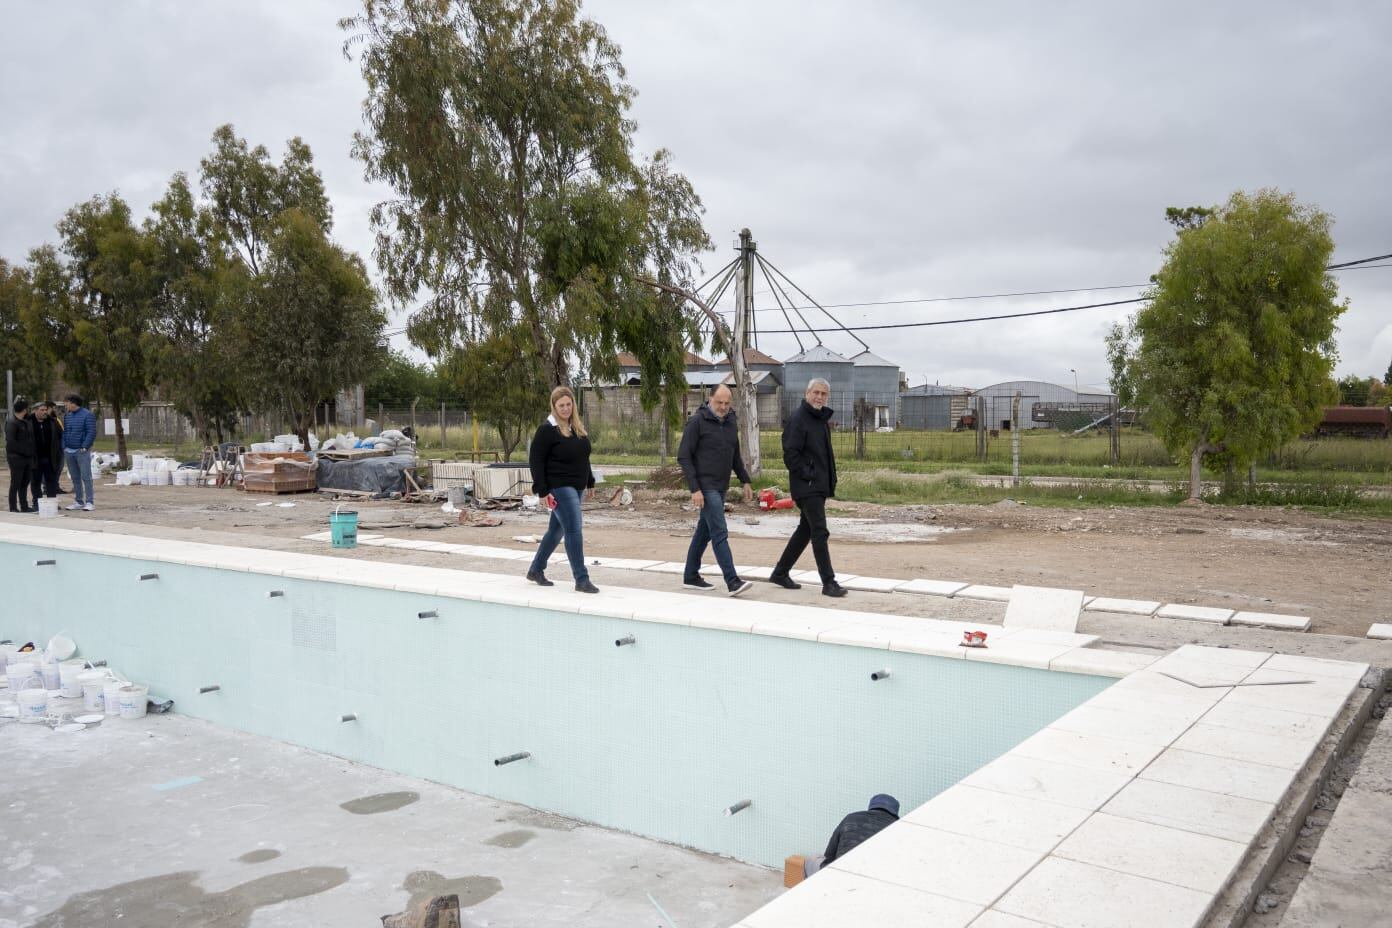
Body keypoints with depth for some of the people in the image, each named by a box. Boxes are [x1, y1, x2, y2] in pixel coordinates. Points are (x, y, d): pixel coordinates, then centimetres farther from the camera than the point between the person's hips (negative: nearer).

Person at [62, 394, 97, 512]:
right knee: (75, 478, 9)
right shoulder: (67, 416, 14)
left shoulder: (87, 415, -7)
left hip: (82, 451, -7)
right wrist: (64, 447, 6)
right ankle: (78, 502, 15)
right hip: (69, 451, 7)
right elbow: (64, 432, 17)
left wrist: (84, 447, -16)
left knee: (86, 477, -7)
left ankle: (89, 502, -5)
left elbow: (92, 432, -12)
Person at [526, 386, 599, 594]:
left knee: (557, 529, 16)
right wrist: (542, 491, -18)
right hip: (559, 488, -8)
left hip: (575, 487, 8)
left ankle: (535, 570, 31)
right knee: (574, 530, -12)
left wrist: (590, 482, 19)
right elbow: (535, 460, -13)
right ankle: (581, 580, -8)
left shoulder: (578, 428, 12)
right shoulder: (547, 430, -11)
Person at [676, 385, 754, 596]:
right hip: (705, 486, -8)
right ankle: (733, 582, -15)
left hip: (721, 487, 8)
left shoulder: (731, 422, 11)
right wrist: (694, 489, -18)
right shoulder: (697, 421, -10)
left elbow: (735, 456, 23)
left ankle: (691, 577, 24)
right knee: (720, 533, -13)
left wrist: (745, 481, 16)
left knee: (704, 531, 14)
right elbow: (683, 457, -12)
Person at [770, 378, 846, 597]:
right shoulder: (798, 419, -12)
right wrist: (807, 475, -18)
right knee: (820, 532, -10)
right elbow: (790, 453, -17)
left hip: (820, 486, 10)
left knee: (805, 530, 15)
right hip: (807, 487, -10)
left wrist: (830, 480, 15)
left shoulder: (822, 419, 16)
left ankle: (780, 573, 26)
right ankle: (829, 583, -6)